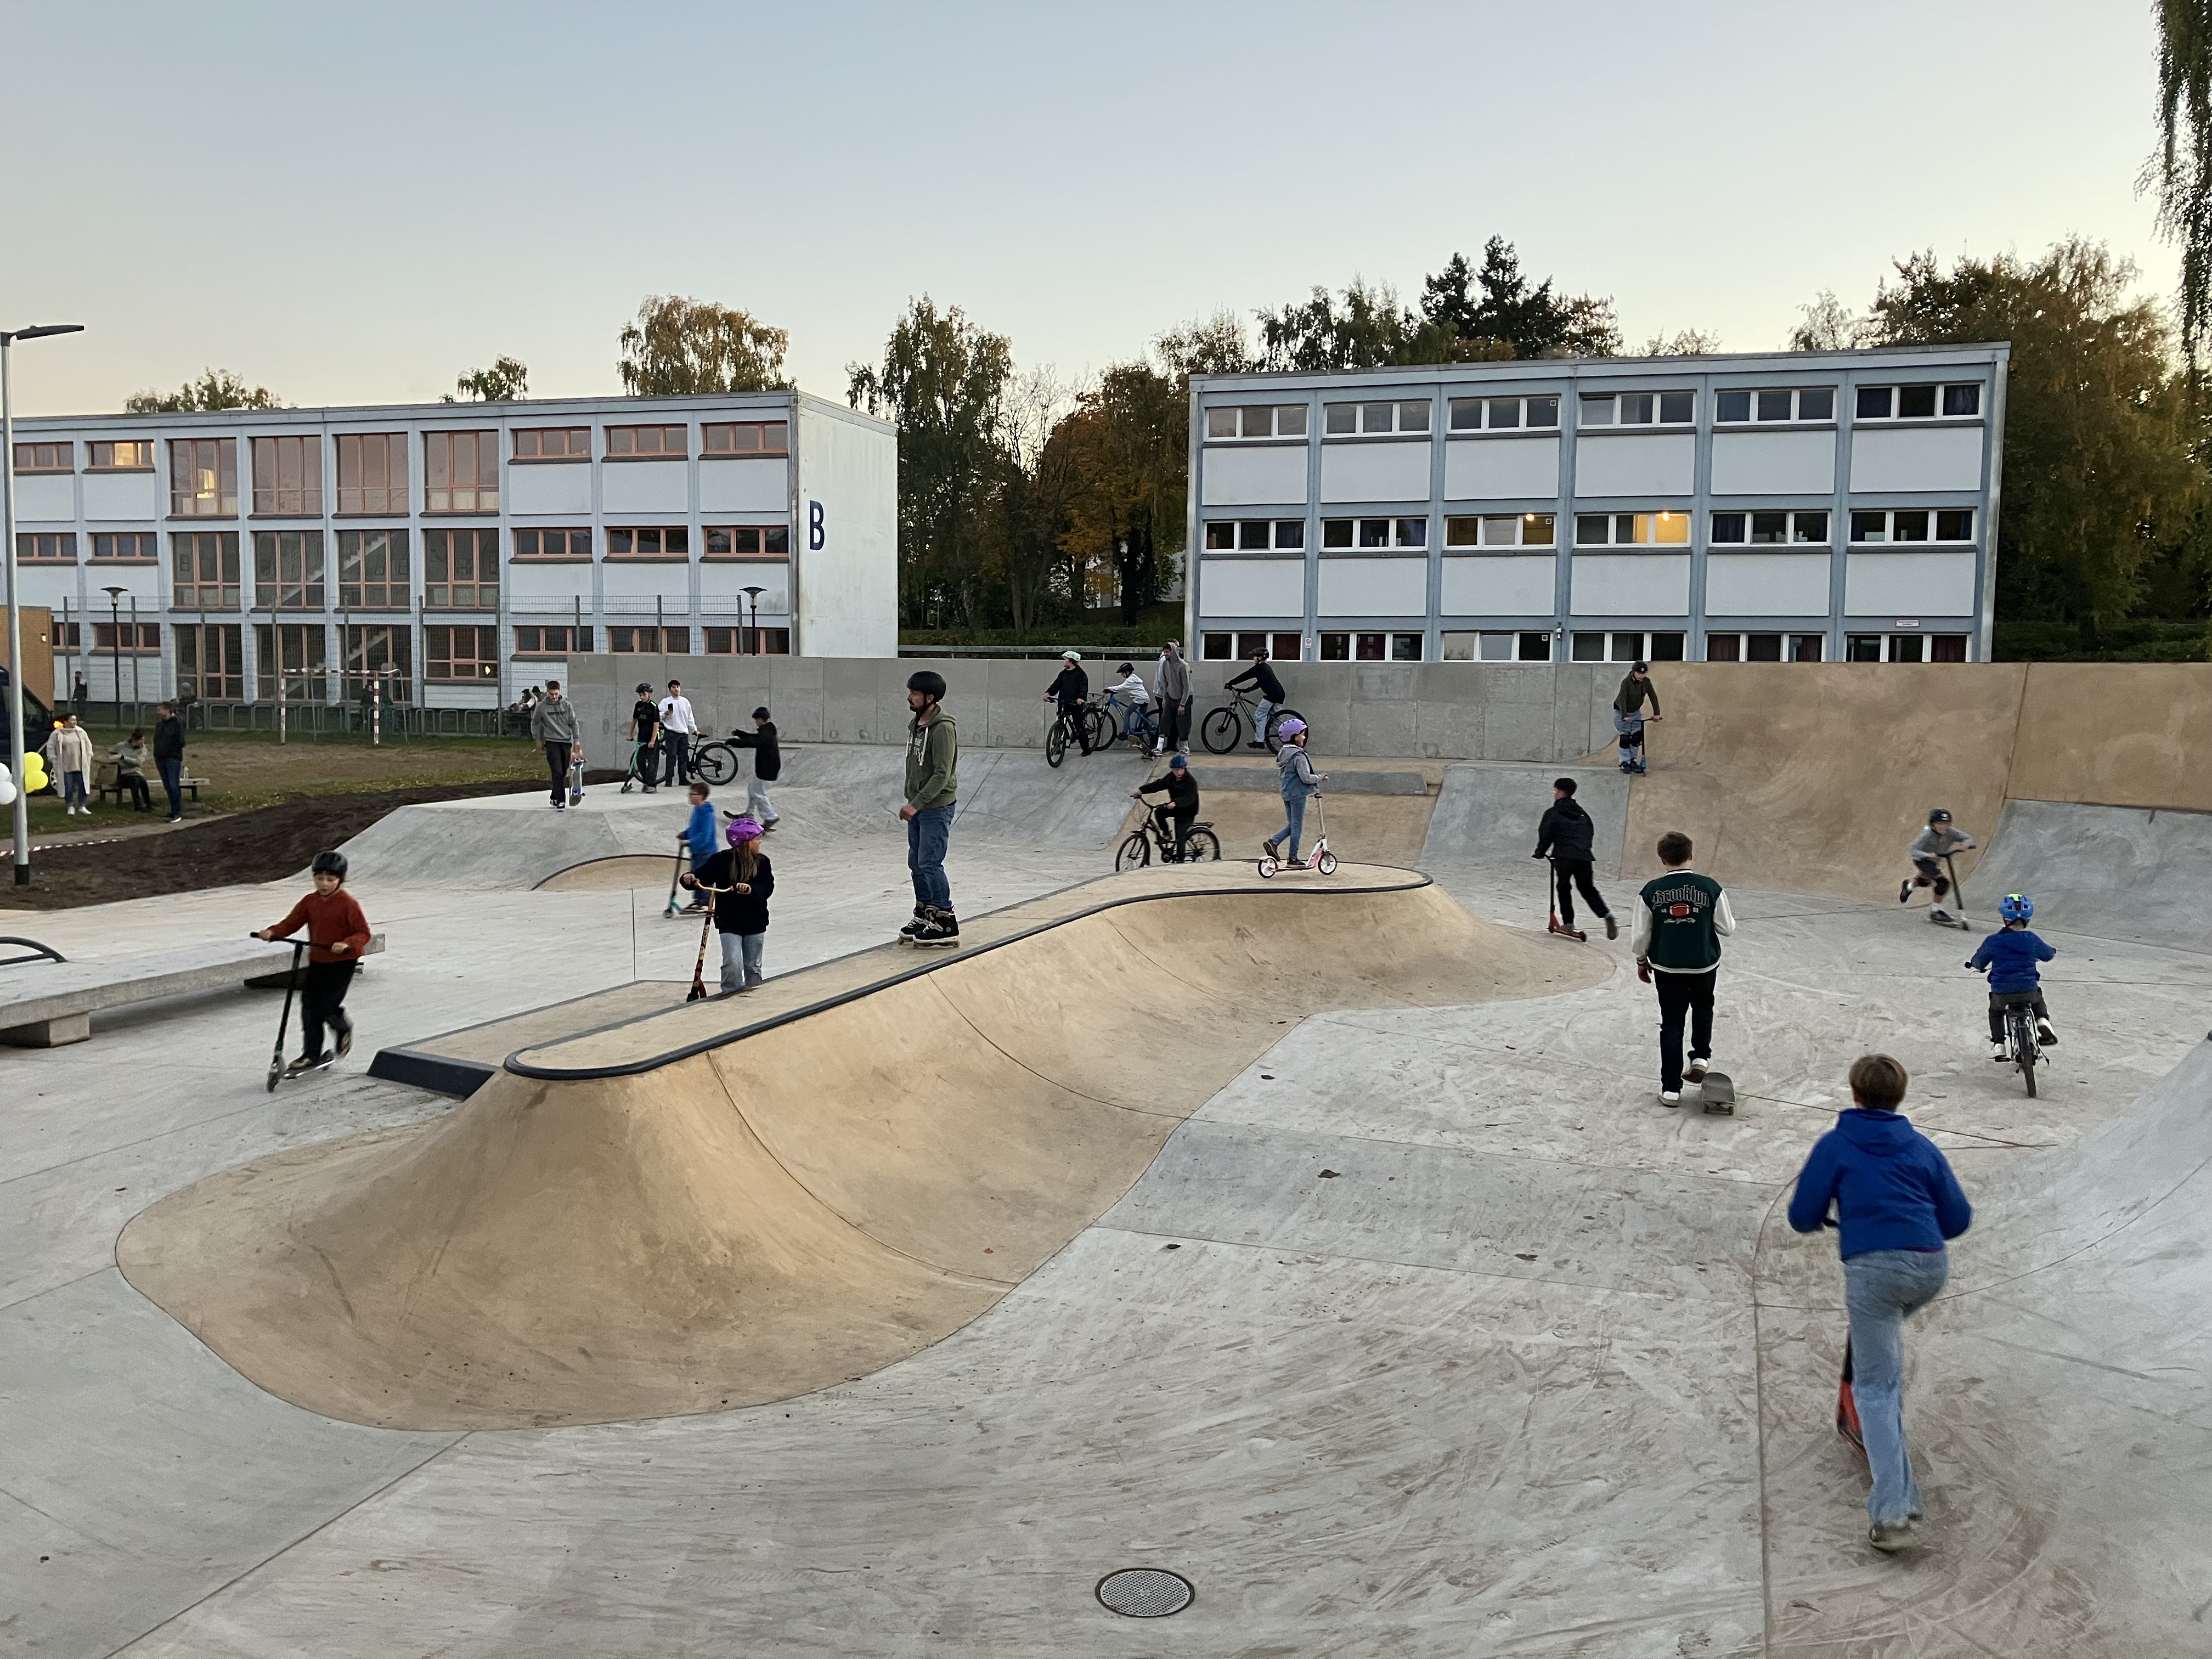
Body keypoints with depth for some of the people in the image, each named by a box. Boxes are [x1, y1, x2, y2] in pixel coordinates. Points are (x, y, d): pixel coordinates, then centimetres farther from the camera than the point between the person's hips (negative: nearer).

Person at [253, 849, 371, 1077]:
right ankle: (311, 1055, 9)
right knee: (309, 1005, 1)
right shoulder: (310, 902, 4)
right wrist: (273, 932, -15)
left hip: (343, 962, -6)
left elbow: (363, 933, -15)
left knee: (328, 1006, -13)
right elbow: (292, 922, 3)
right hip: (317, 961, 6)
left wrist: (347, 944, -32)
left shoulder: (347, 903, -13)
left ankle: (344, 1029, 21)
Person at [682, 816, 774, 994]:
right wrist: (690, 879, -23)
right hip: (729, 923, -2)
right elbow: (702, 876, -1)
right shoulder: (721, 860, -7)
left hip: (755, 923, 3)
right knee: (733, 964, -15)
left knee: (753, 967, 12)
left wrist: (751, 890, -34)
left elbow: (767, 888, -14)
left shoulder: (762, 862, -3)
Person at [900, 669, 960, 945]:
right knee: (916, 863, 14)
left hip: (937, 808, -9)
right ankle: (924, 916, 26)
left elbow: (942, 775, -23)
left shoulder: (943, 728, -19)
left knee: (930, 864, -9)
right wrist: (911, 802, 16)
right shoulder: (916, 724, 10)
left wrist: (917, 804, -25)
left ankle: (946, 924, -3)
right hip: (918, 806, 9)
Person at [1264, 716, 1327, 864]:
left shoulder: (1284, 753, 9)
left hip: (1286, 793, 8)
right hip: (1298, 794, -8)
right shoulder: (1299, 755, -18)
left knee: (1292, 824, 18)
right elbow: (1306, 777, -21)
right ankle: (1293, 858, 7)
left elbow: (1280, 774, 16)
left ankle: (1273, 841, 1)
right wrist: (1321, 777, -7)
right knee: (1297, 826, 2)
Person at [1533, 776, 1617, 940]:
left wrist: (1540, 852, 12)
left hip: (1563, 857, -5)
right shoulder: (1581, 812, 21)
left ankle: (1569, 922, 6)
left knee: (1564, 888, 12)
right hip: (1585, 856, 5)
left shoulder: (1553, 813, 2)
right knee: (1588, 888, 12)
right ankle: (1606, 915, -10)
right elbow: (1591, 832, 23)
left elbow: (1545, 835, -2)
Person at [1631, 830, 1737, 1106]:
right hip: (1704, 966, 0)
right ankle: (1701, 1057, 19)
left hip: (1667, 968, 0)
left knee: (1671, 1023, 10)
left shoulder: (1651, 891, -10)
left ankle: (1671, 1089, 10)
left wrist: (1642, 961, 12)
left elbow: (1641, 935, -4)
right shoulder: (1710, 887, -12)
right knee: (1703, 1008, 31)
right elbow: (1727, 928, -4)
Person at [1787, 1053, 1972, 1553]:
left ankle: (1893, 1511, -9)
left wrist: (1825, 1220, 30)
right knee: (1887, 1329, 35)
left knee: (1875, 1386, 1)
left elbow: (1802, 1217, 7)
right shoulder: (1921, 1146, 20)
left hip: (1873, 1267, -4)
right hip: (1932, 1268, 4)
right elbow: (1958, 1218, 19)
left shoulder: (1835, 1145, 10)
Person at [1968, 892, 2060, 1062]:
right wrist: (2053, 950, 44)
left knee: (1995, 1010, 29)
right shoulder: (2032, 940, -2)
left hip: (2001, 993, -2)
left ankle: (1998, 1044, 16)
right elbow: (2047, 955, 19)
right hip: (2028, 990, 2)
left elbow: (1979, 961, 8)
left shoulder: (1993, 941, -7)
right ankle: (2043, 1020, 9)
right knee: (2038, 998, 36)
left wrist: (1974, 964, 32)